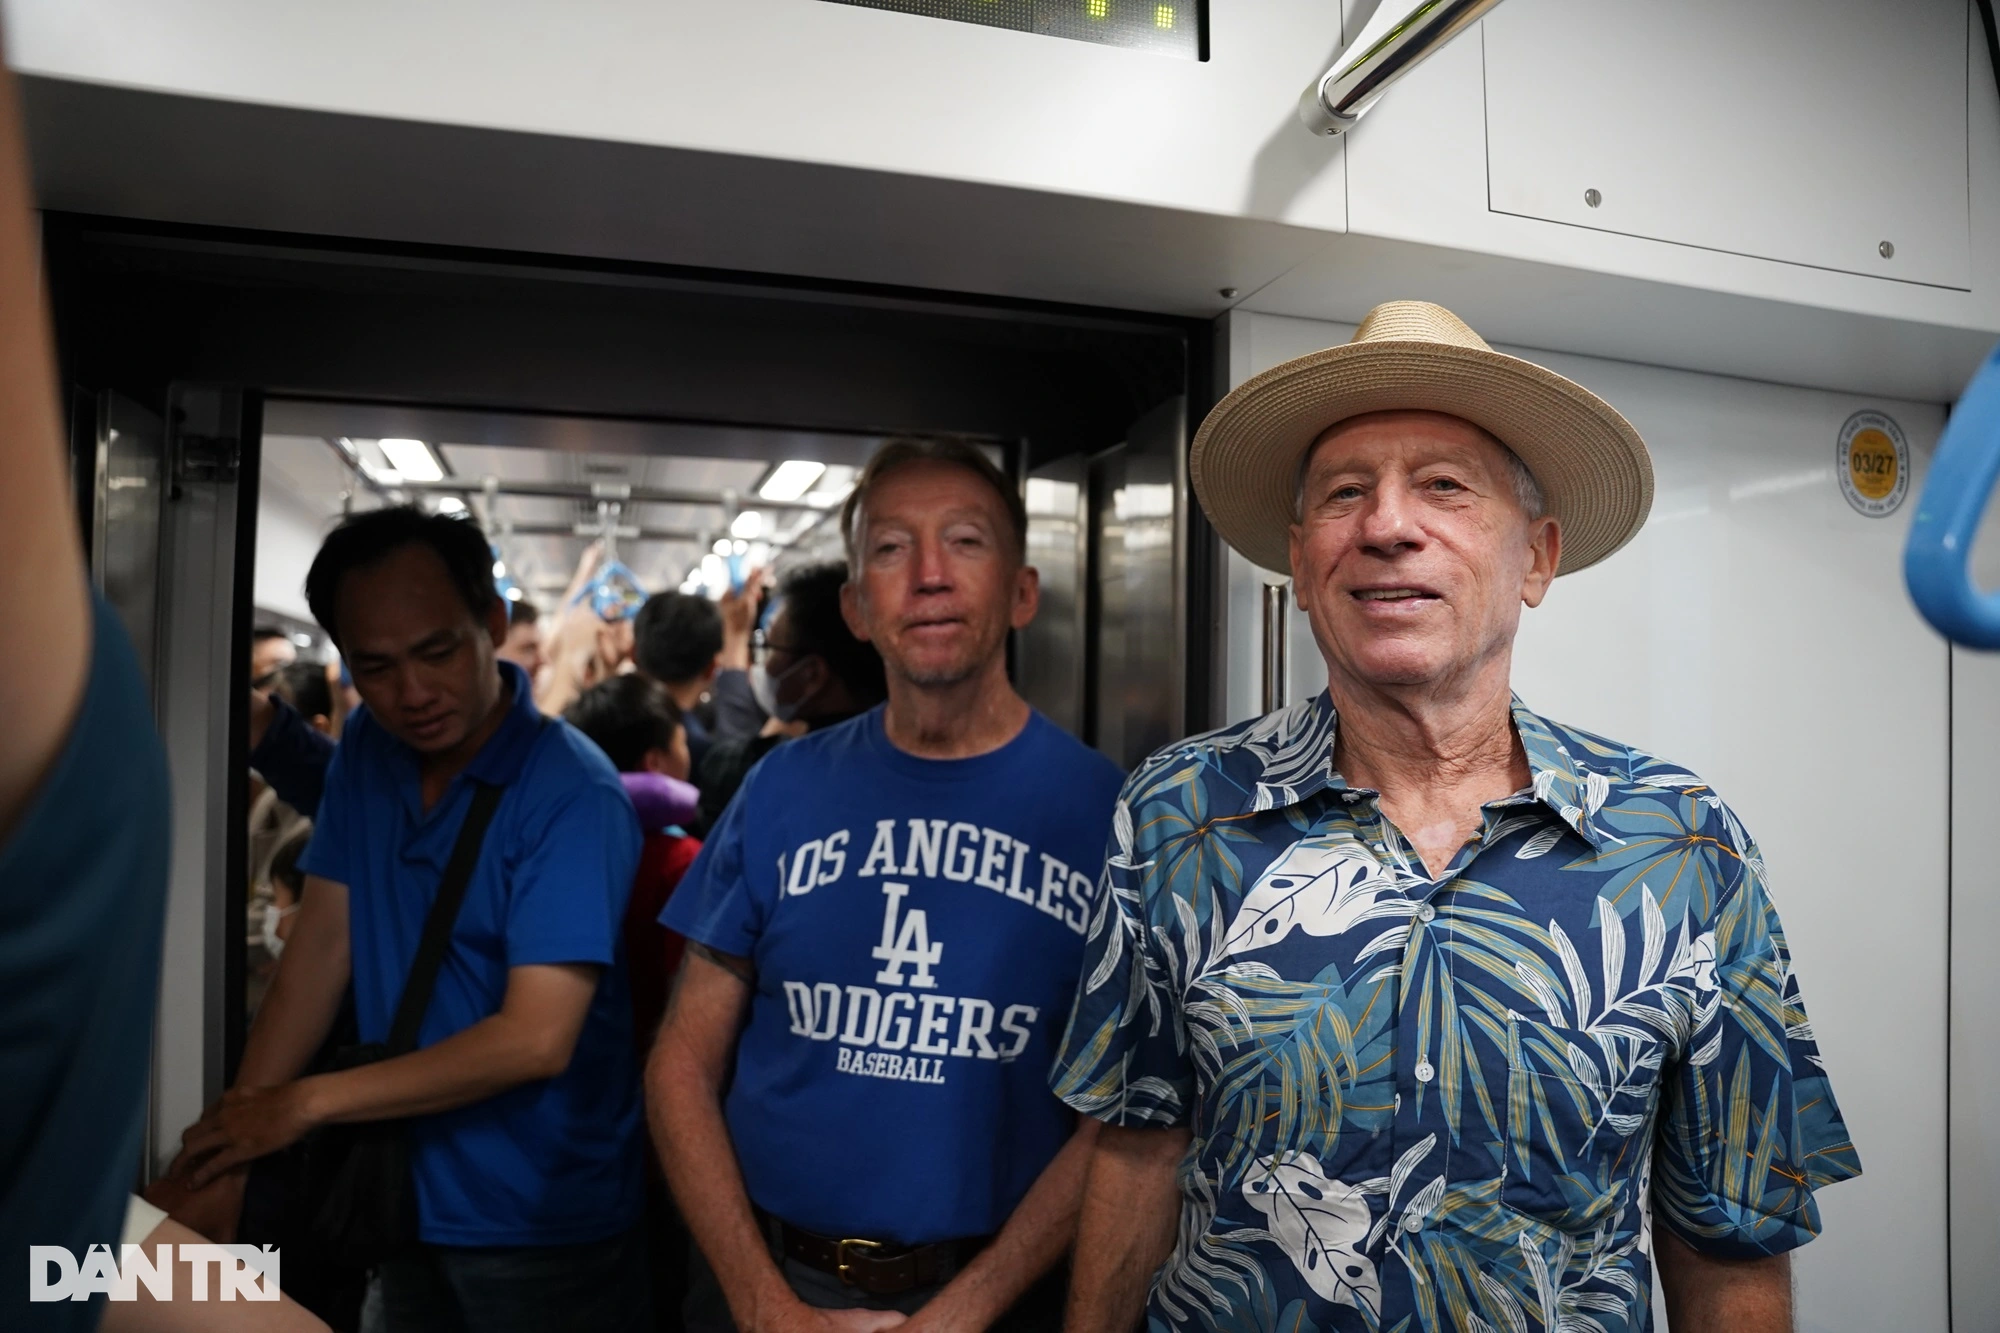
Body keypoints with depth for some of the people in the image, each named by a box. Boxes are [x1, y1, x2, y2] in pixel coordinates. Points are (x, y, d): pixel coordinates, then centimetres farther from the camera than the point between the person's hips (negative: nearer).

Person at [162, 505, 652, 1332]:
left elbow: (536, 1038, -25)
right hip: (407, 1200, 6)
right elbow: (324, 942, -1)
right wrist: (232, 1143, -8)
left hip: (543, 1223, -5)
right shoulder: (367, 750, 0)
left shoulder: (569, 791, -23)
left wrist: (304, 1102, -19)